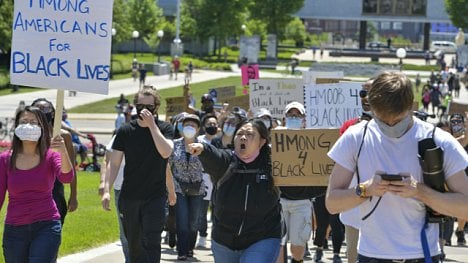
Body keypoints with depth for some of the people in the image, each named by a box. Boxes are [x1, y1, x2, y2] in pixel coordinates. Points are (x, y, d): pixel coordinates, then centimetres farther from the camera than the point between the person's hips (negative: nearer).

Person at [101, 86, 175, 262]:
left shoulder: (164, 129, -1)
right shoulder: (126, 131, 3)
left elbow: (166, 152, -19)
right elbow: (114, 163, 2)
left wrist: (152, 124, -21)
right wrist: (106, 189, -10)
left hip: (155, 197, -3)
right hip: (129, 198, 3)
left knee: (151, 243, -12)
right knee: (134, 245, 11)